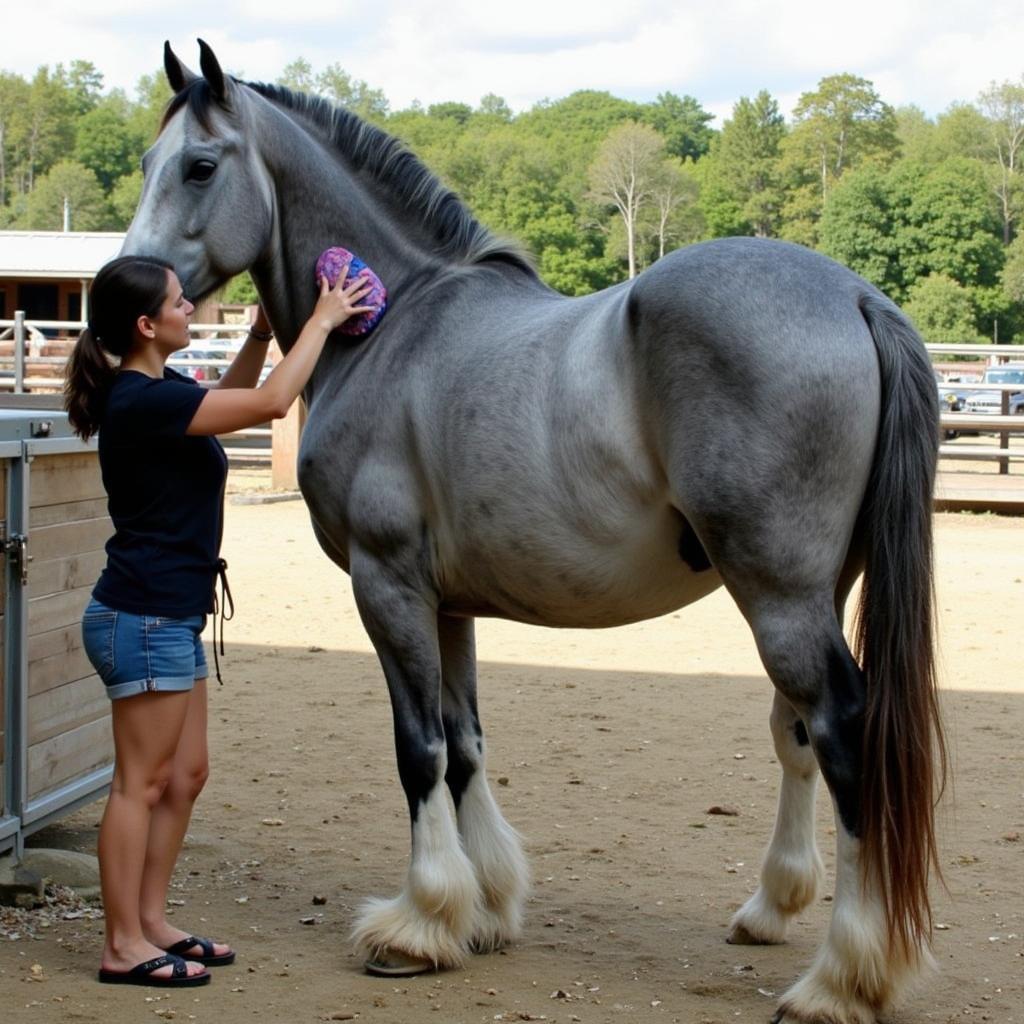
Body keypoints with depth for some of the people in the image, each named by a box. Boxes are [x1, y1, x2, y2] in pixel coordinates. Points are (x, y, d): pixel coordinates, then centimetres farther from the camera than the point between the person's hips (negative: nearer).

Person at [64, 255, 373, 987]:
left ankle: (151, 922, 24)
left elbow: (231, 399, 29)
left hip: (169, 619, 10)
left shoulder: (156, 391, 10)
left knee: (184, 776, 15)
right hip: (143, 618, -10)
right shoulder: (142, 400, -20)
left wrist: (264, 330, 15)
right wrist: (322, 321, -10)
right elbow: (271, 402, -22)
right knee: (142, 783, -3)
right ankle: (124, 947, 4)